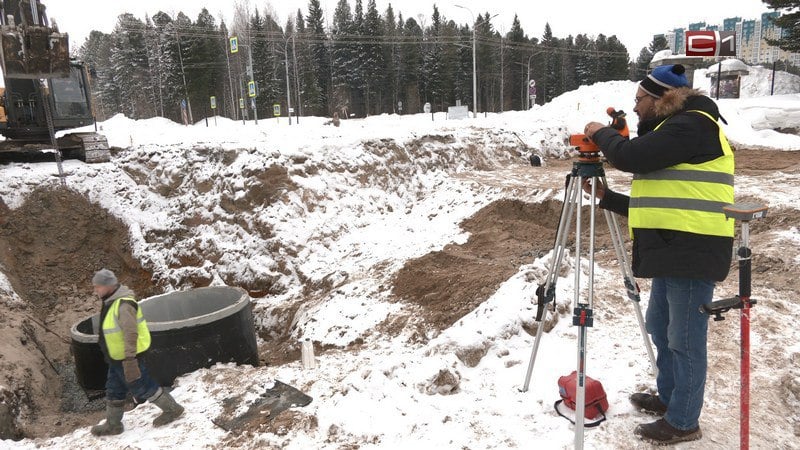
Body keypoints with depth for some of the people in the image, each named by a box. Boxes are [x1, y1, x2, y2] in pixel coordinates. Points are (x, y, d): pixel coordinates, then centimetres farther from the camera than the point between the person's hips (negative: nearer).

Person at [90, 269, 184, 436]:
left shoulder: (124, 304, -27)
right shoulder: (111, 301, 6)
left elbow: (131, 334, -31)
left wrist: (130, 360, -32)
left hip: (127, 357, -10)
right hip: (117, 357, 10)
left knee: (142, 387, 3)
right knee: (114, 391, 19)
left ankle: (172, 409, 18)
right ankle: (113, 424, 35)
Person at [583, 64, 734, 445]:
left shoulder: (692, 125, -9)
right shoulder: (674, 131, 21)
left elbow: (630, 157, -21)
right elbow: (654, 204, 21)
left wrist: (601, 134, -2)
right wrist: (605, 197, 14)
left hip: (693, 252, -10)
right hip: (673, 251, 10)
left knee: (685, 339, 1)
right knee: (660, 328, 20)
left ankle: (684, 421, 16)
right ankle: (668, 397, 37)